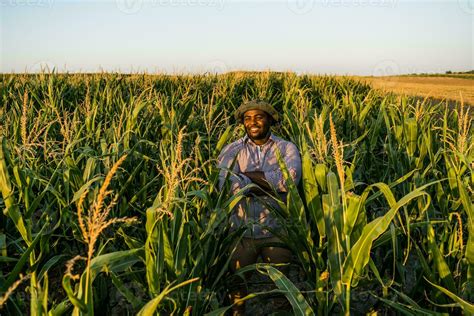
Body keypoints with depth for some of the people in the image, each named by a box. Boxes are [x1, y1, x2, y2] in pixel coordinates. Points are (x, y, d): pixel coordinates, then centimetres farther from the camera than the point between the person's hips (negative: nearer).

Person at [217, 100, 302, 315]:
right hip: (240, 230, 1)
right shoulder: (232, 150, 1)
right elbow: (226, 185, -17)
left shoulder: (286, 148, 0)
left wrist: (247, 175, -16)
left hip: (276, 230, 0)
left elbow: (291, 178, -20)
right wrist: (271, 183, -20)